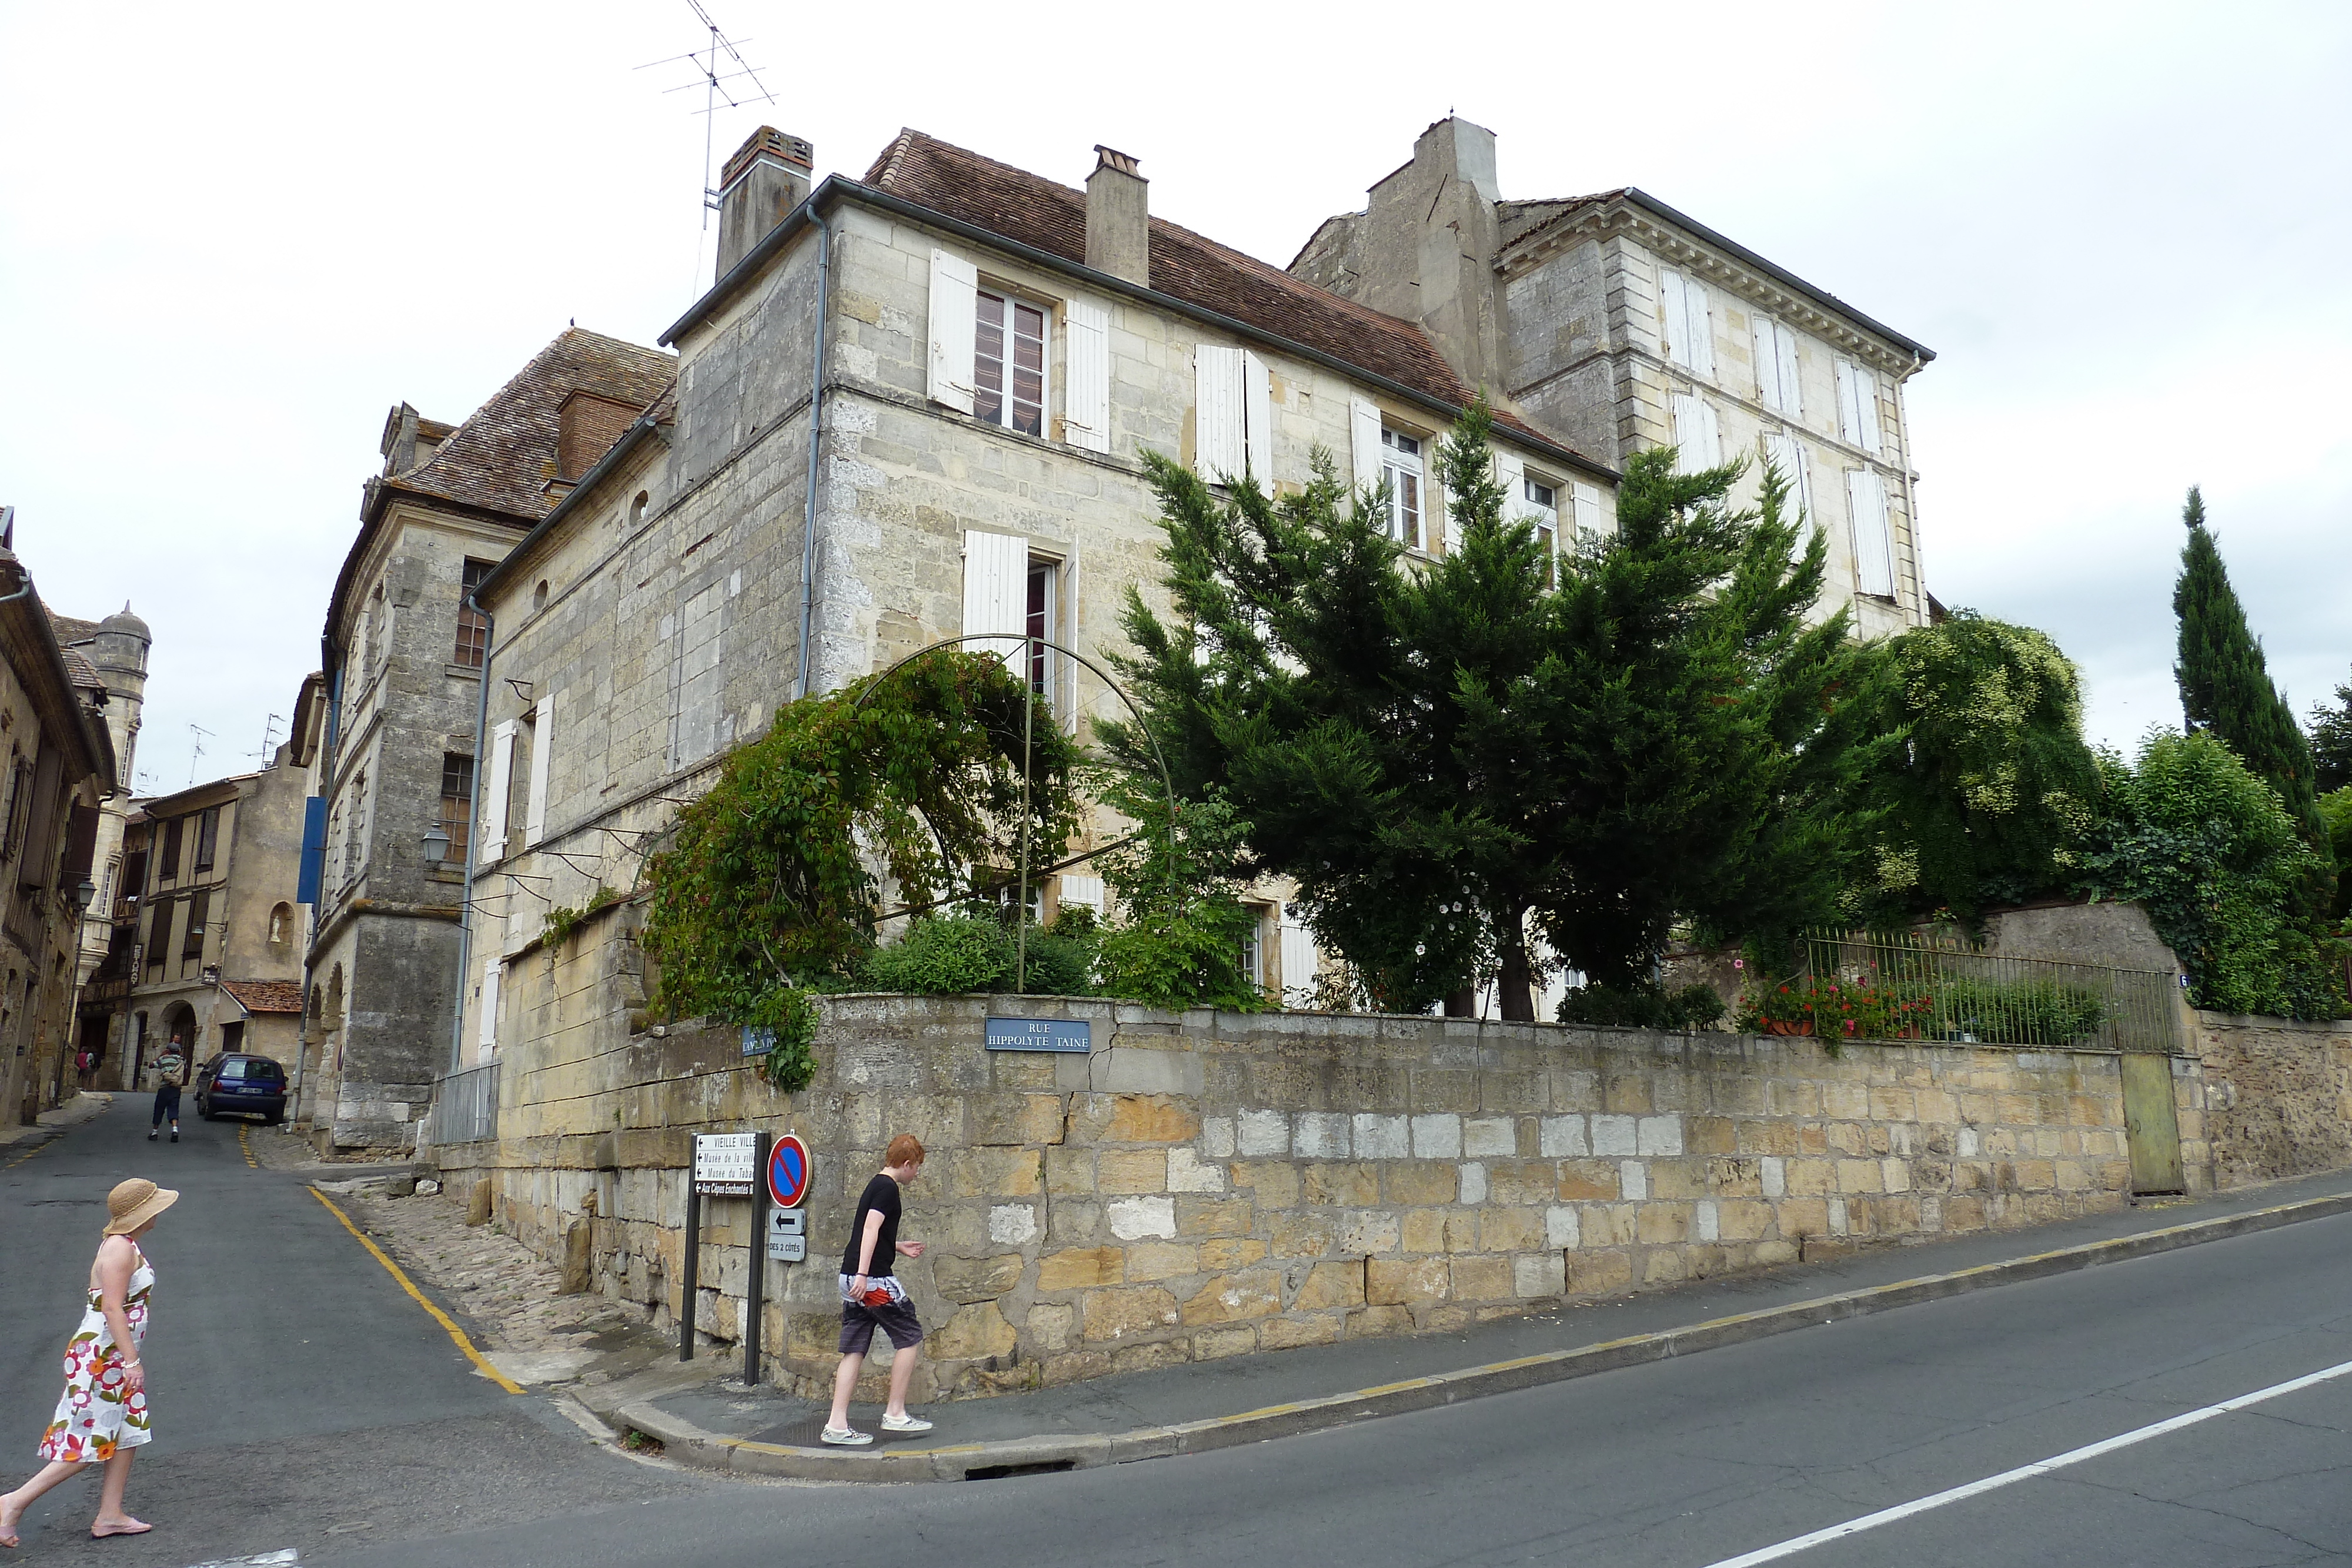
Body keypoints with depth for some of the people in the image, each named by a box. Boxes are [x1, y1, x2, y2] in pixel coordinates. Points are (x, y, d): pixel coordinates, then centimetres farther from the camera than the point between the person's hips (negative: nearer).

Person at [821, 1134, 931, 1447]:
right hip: (874, 1279, -9)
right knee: (909, 1336, 3)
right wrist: (863, 1273, -29)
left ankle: (837, 1424, 7)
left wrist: (900, 1248, 42)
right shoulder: (888, 1188, -9)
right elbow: (871, 1227, -22)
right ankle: (895, 1413, 6)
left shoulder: (875, 1186, 19)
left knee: (854, 1350, 9)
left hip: (852, 1279, 9)